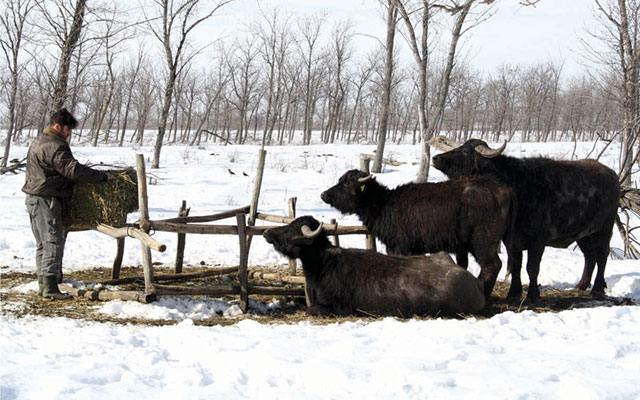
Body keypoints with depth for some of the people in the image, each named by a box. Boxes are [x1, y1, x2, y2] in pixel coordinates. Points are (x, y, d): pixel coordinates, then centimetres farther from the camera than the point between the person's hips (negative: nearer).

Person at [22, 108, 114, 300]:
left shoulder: (39, 142, 18)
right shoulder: (54, 147, -17)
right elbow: (74, 170, -24)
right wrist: (103, 176, -18)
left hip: (34, 198, 11)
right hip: (46, 199, -11)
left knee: (42, 243, 14)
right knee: (53, 242, -9)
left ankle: (43, 284, 17)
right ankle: (50, 287, -12)